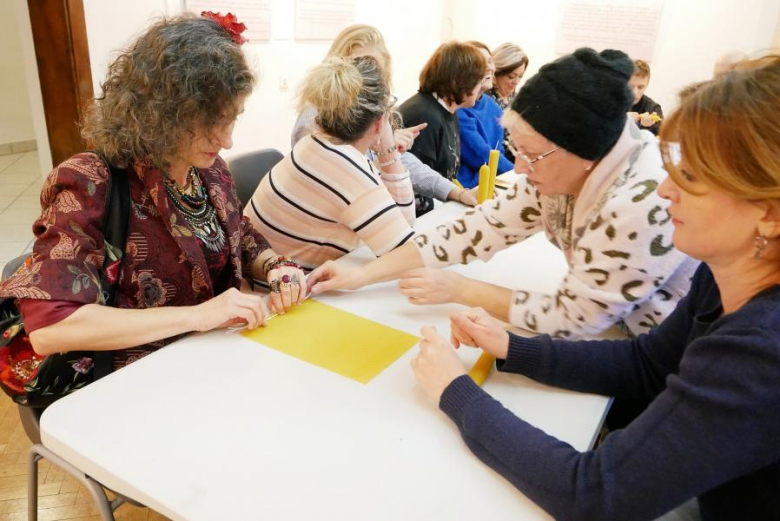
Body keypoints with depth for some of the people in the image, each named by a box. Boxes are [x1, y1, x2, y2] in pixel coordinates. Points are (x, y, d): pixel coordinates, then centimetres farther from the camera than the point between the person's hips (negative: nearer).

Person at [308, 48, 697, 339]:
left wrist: (459, 289, -21)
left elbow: (572, 318, -26)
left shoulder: (645, 204, -34)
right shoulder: (563, 166, -13)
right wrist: (365, 273, -16)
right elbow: (483, 227, -13)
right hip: (619, 332, 6)